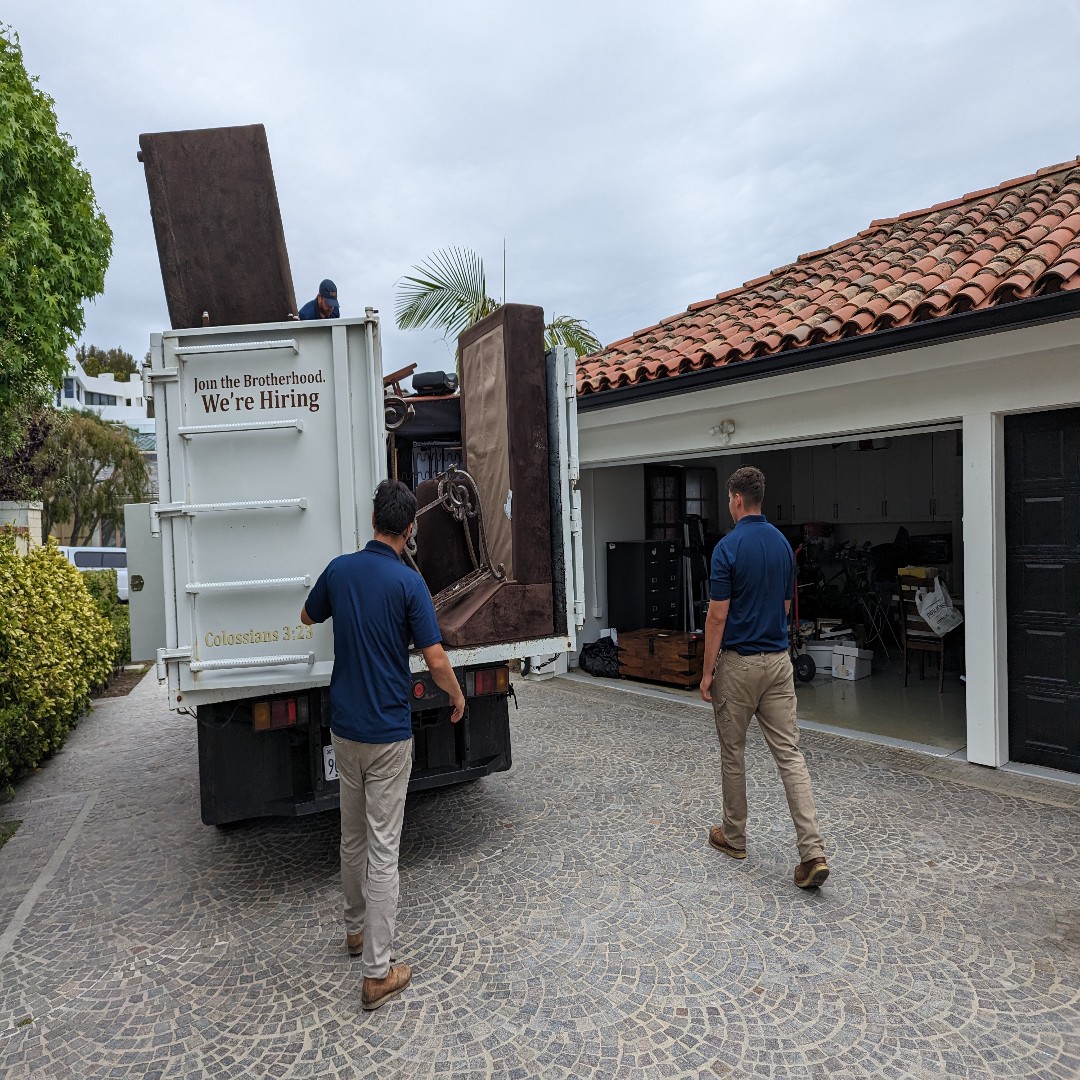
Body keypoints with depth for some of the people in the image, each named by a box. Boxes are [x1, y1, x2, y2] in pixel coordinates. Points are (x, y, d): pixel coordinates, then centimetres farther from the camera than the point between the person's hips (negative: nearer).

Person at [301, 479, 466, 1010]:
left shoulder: (339, 569, -1)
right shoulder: (408, 581, -16)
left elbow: (308, 617, 18)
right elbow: (434, 658, -17)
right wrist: (457, 696, 1)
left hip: (344, 726, 6)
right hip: (388, 732, -5)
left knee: (352, 836, 22)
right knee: (383, 847, 1)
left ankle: (356, 928, 39)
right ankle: (377, 972, 8)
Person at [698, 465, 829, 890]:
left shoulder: (728, 547, -15)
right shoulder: (783, 543, 7)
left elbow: (717, 616, -15)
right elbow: (786, 606, 14)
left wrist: (707, 671, -9)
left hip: (739, 663, -6)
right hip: (779, 659, 6)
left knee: (733, 752, 10)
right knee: (790, 753, 4)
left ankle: (734, 837, 25)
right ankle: (812, 851, -2)